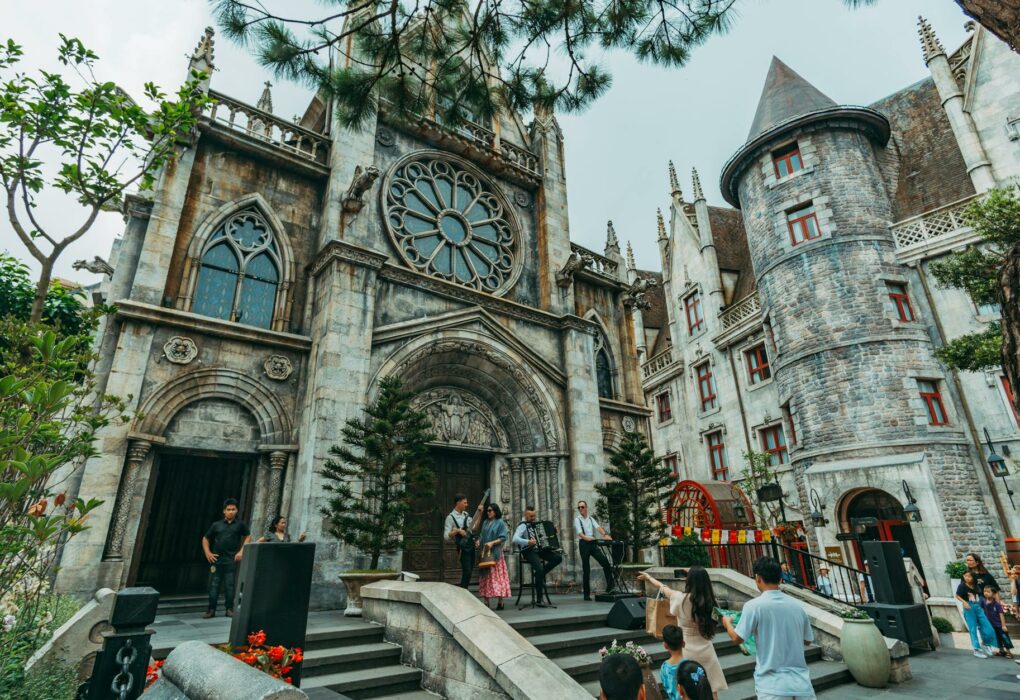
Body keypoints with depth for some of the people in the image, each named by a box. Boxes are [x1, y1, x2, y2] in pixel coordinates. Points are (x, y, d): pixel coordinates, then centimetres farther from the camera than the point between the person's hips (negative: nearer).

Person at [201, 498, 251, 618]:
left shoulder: (240, 525, 3)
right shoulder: (216, 525, 5)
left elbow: (248, 537, 8)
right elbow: (205, 539, 13)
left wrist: (241, 551, -2)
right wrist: (208, 553, 2)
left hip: (232, 560, -1)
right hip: (216, 559, 1)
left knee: (230, 585, 3)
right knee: (214, 585, 5)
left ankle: (229, 609, 12)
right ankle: (211, 609, 14)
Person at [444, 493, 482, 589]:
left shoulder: (466, 515, 14)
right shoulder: (451, 517, -7)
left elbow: (474, 529, 11)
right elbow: (446, 536, -11)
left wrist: (480, 514, 5)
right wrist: (457, 531, -24)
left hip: (471, 546, 7)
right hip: (462, 548, -7)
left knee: (469, 572, 10)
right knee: (467, 572, -12)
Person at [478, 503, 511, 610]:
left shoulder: (500, 522, -1)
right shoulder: (485, 522, 16)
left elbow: (503, 537, -7)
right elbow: (482, 535, 17)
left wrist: (492, 543, -17)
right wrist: (479, 541, -3)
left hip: (496, 553, -5)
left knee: (497, 576, -5)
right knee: (485, 576, 3)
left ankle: (500, 602, -1)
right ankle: (486, 602, 6)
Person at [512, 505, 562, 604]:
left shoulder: (535, 523, 16)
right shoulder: (523, 525, -8)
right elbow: (515, 539, -24)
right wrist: (528, 542, -36)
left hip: (540, 549, 8)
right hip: (529, 552, -8)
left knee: (558, 557, -10)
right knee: (539, 569, -29)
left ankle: (542, 574, 4)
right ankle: (539, 598, -15)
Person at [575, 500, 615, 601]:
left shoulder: (591, 519, 14)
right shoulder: (577, 519, 2)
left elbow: (598, 527, -4)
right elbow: (579, 532, -14)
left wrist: (605, 535, -24)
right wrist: (586, 537, -34)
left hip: (593, 543, 4)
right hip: (584, 543, -4)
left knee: (605, 562, -11)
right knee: (586, 569, 0)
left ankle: (610, 586, -1)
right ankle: (587, 594, 9)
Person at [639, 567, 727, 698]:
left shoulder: (681, 598, -14)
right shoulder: (708, 599, -5)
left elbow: (664, 588, 3)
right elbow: (701, 585, 17)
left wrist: (648, 577, 20)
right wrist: (693, 575, 31)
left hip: (688, 652, -3)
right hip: (706, 650, 3)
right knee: (711, 690, 14)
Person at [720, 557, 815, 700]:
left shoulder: (754, 605, -12)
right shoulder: (797, 605, 2)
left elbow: (737, 638, -7)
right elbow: (808, 640, 16)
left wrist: (727, 623, 14)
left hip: (773, 686, -4)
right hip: (801, 683, 5)